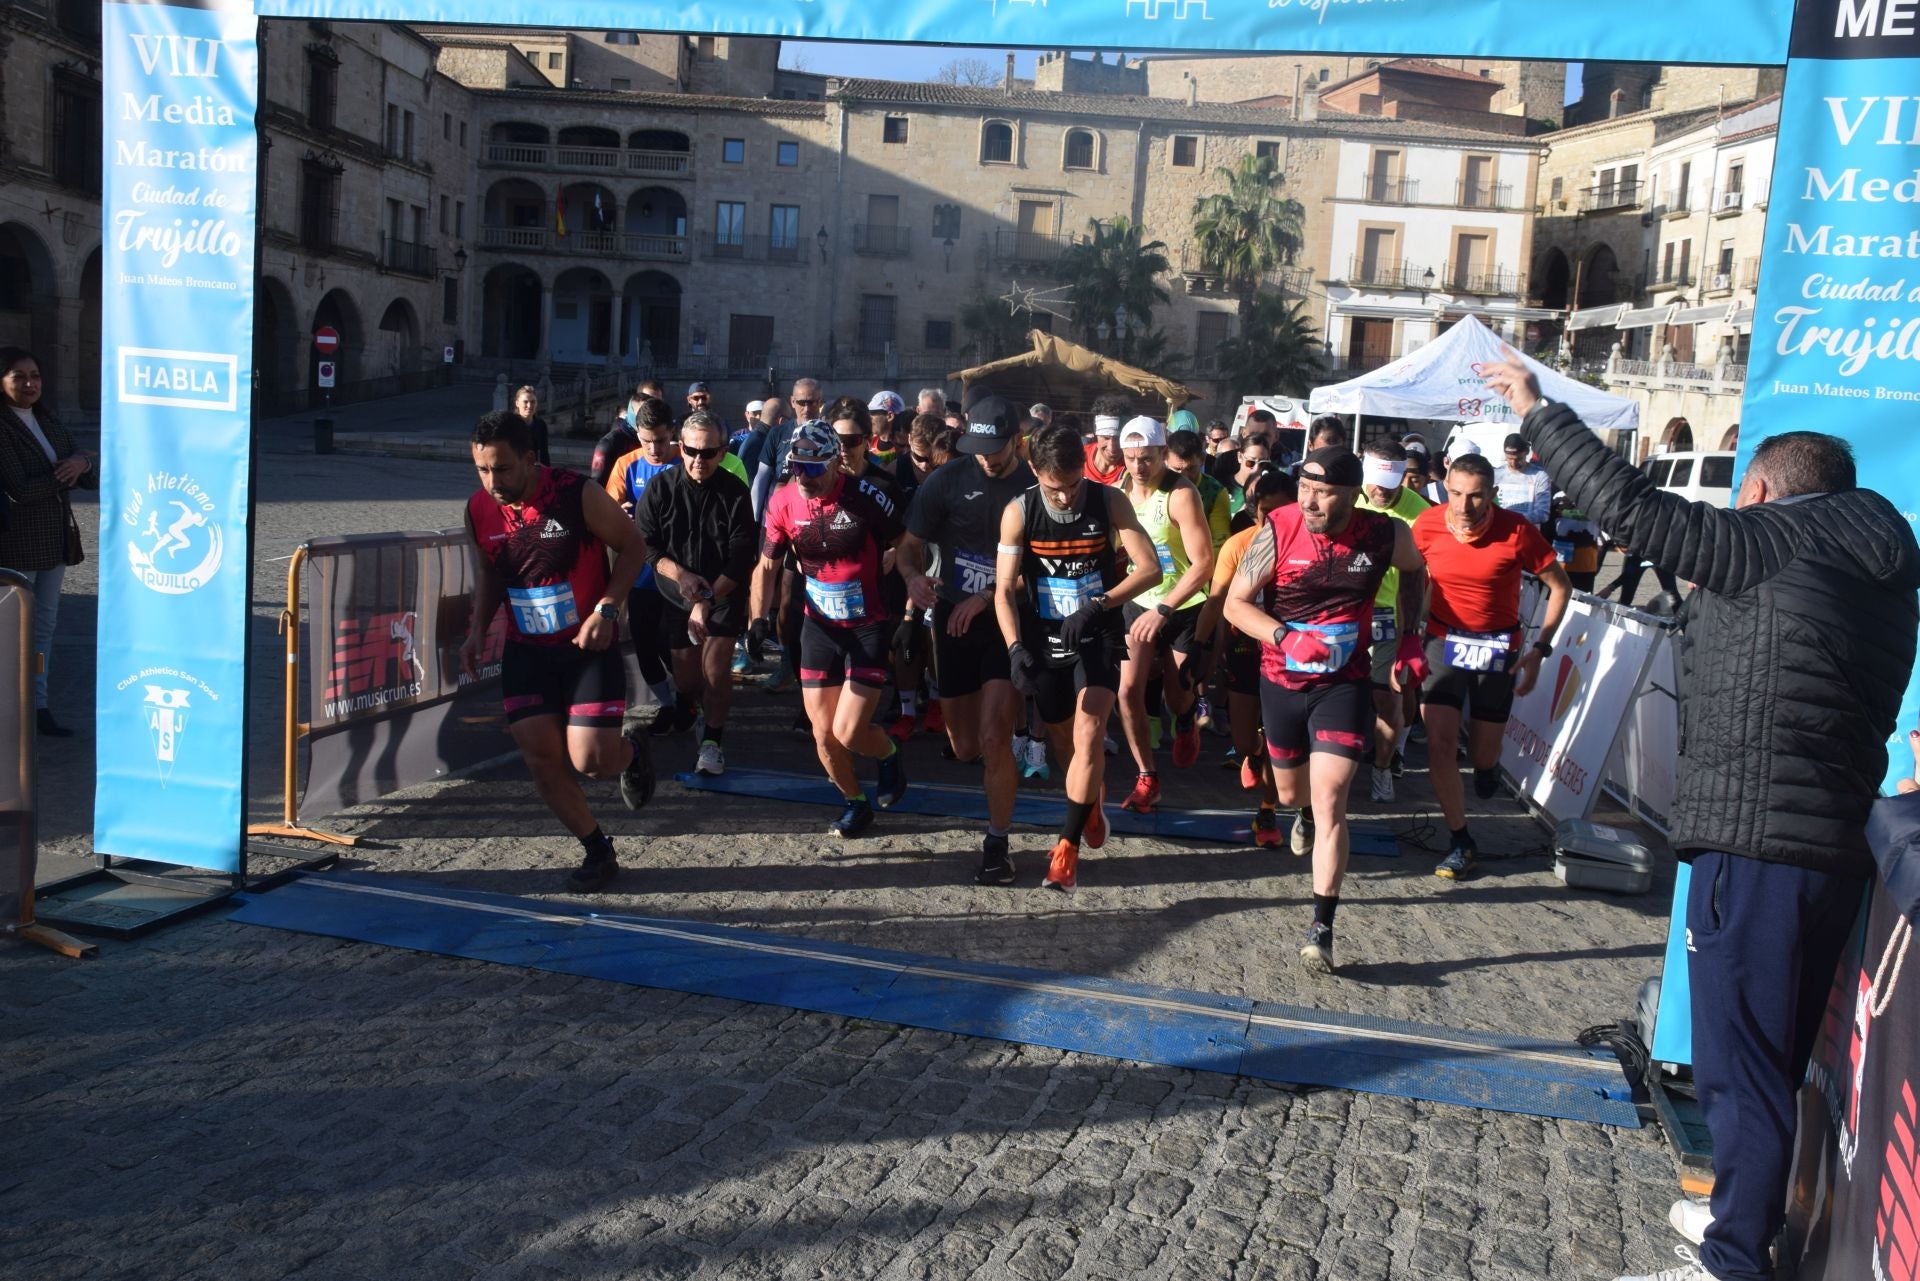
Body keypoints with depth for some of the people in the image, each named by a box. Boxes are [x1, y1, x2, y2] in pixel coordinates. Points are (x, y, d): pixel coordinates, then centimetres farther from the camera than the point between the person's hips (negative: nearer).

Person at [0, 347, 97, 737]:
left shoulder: (48, 424, 10)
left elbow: (94, 478, 5)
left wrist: (83, 462, -17)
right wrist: (65, 473, -9)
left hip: (55, 540, 7)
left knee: (45, 625, 11)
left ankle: (38, 706, 18)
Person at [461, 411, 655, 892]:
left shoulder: (579, 495, -17)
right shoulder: (479, 510, -3)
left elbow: (633, 546, -7)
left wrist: (606, 609, -18)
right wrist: (478, 628, 1)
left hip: (588, 645, -4)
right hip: (525, 650, 5)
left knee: (590, 760, -12)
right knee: (541, 759, -1)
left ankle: (631, 753, 25)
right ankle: (598, 852, 18)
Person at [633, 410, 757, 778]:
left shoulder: (736, 493, -12)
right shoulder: (660, 488, -8)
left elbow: (740, 558, -14)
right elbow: (644, 544, -5)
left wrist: (708, 601, -22)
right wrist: (680, 574, -20)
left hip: (724, 593, -2)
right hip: (675, 596, 2)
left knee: (716, 667, -18)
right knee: (686, 677, 7)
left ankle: (713, 741, -1)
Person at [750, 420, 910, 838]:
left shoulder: (865, 496, -20)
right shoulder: (783, 501, -8)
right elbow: (767, 565, 4)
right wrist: (759, 619, -7)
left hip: (868, 627, -4)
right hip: (820, 627, 4)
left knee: (848, 733, -10)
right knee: (824, 733, 5)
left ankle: (889, 753, 25)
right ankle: (856, 804, 30)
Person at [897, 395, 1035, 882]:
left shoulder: (1036, 487, -6)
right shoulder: (948, 480, -4)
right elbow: (910, 544, 1)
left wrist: (986, 599, -17)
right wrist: (913, 576, -22)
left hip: (1008, 621, -2)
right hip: (954, 621, 3)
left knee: (993, 737, -17)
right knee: (966, 748, 13)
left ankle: (997, 842, 0)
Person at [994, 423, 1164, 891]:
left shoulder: (1110, 502, -13)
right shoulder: (1018, 512, -12)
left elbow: (1150, 568, -15)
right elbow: (1004, 589, -10)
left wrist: (1096, 606, -28)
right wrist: (1015, 647, -26)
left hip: (1098, 637, -1)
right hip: (1044, 640, 2)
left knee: (1088, 735, -17)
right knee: (1063, 741, 13)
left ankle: (1068, 845, -8)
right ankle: (1091, 800, 45)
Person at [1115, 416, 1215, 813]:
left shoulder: (1181, 495, -23)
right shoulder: (1121, 492, -6)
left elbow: (1204, 564, -25)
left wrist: (1163, 610, -31)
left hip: (1184, 607, -4)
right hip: (1139, 602, 4)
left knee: (1176, 697, 10)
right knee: (1129, 690, -10)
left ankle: (1186, 722, 48)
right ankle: (1147, 779, 3)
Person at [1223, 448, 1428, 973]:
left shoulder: (1386, 534, -13)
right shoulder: (1278, 530, -17)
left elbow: (1413, 571, 12)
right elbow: (1235, 602, -12)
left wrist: (1411, 634, 5)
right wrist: (1286, 636, -28)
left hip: (1343, 686, -2)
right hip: (1282, 681, 2)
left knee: (1329, 801, -13)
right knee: (1292, 792, 21)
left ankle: (1322, 928, -5)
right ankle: (1304, 815, 60)